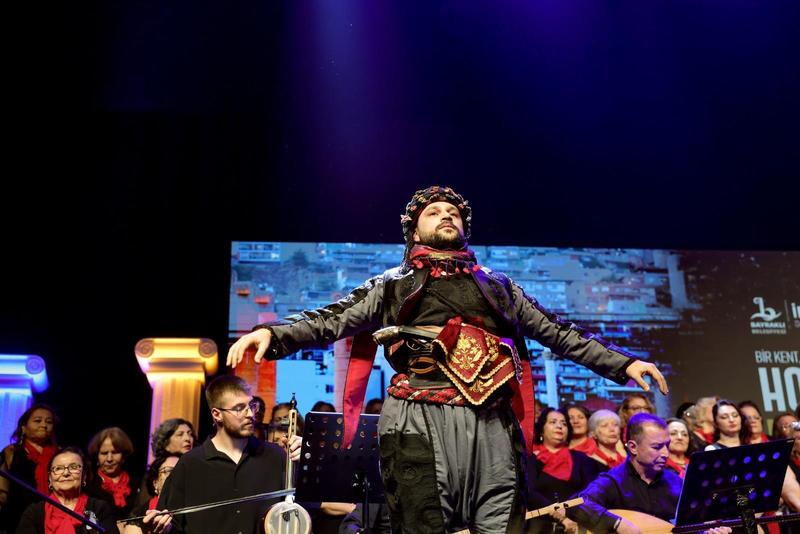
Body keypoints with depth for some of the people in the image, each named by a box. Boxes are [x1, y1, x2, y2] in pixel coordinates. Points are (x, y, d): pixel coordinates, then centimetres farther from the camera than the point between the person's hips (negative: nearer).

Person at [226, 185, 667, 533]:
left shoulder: (498, 286, 23)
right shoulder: (393, 286, 16)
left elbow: (558, 333, 23)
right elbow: (330, 320, 4)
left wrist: (622, 363, 17)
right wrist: (273, 334, -13)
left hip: (493, 426, 3)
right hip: (420, 424, -2)